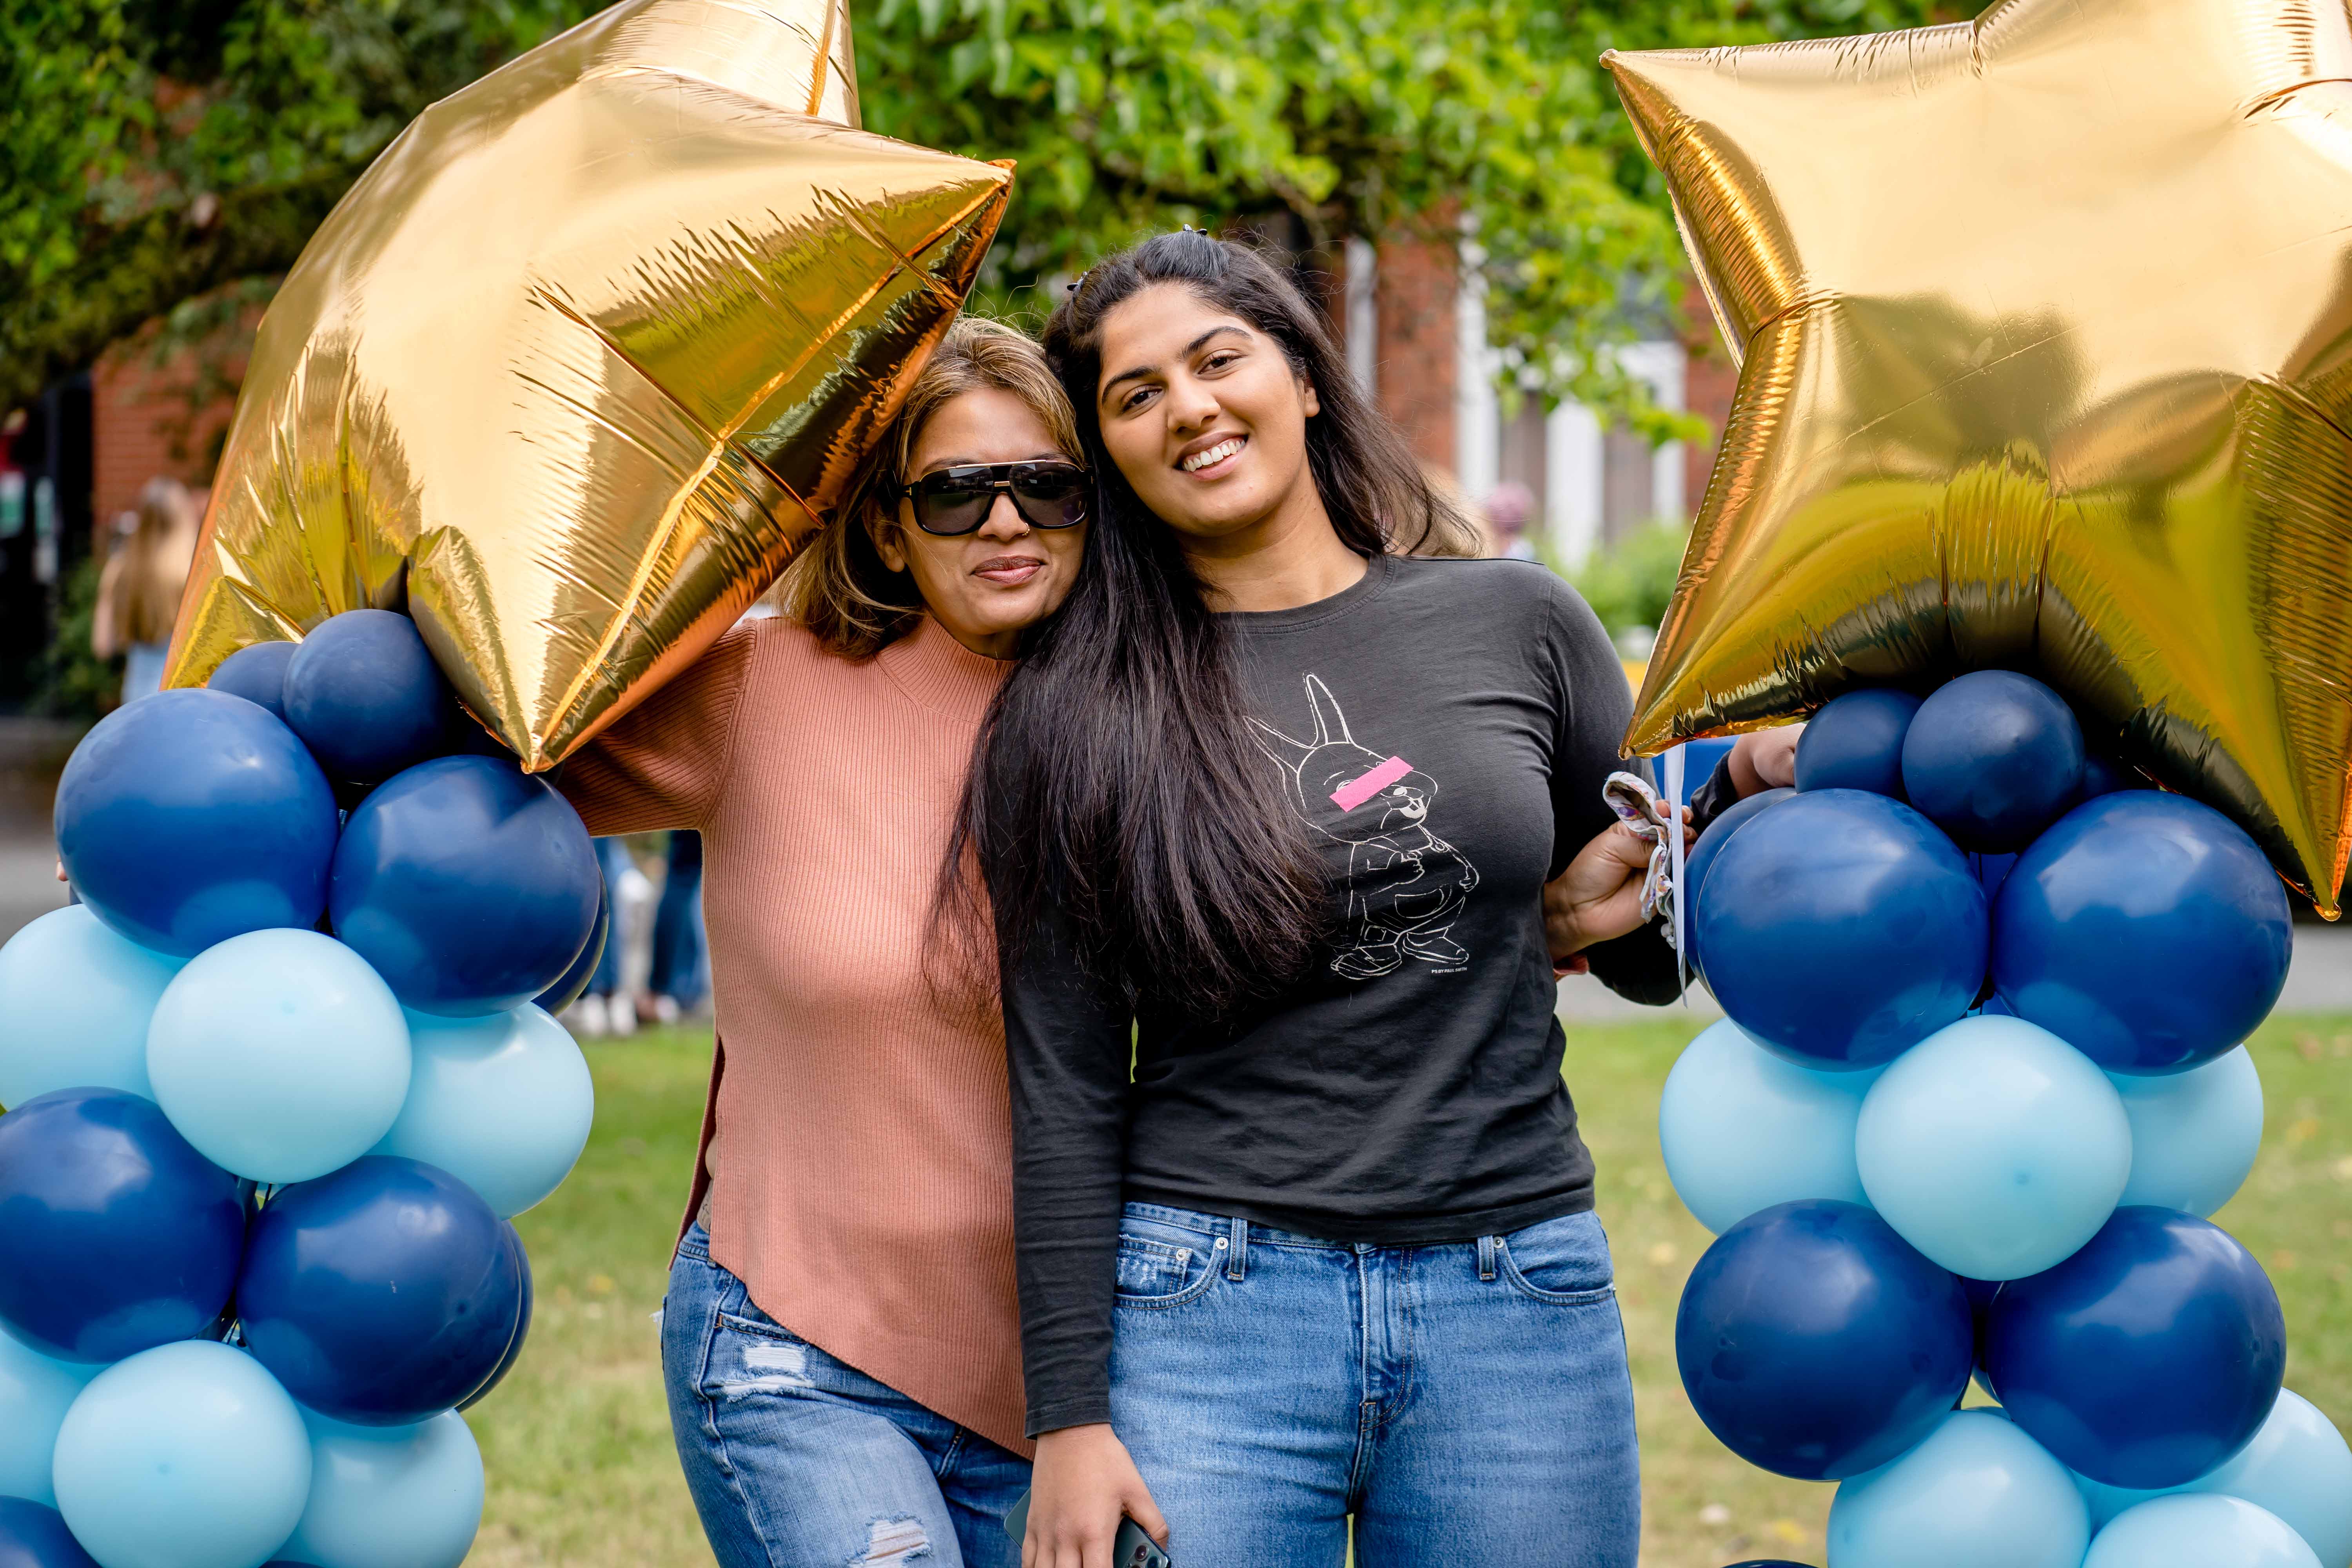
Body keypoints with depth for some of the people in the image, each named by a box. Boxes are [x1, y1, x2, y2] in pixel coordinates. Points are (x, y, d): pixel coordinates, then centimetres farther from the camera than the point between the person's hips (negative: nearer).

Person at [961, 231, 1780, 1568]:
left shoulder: (1517, 622, 6)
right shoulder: (1078, 708, 2)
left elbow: (1663, 962, 17)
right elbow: (1064, 1090, 0)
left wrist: (1627, 903, -5)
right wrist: (1071, 1416, -5)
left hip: (1521, 1303, 2)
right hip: (1205, 1301, -1)